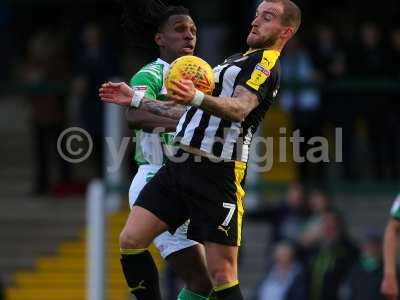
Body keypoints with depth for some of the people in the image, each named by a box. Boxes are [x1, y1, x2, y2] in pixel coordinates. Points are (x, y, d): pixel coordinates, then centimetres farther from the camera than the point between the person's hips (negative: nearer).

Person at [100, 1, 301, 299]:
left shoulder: (266, 63, -3)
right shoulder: (236, 61, 25)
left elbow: (240, 108, -23)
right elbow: (190, 111, 34)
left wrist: (197, 97, -40)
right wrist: (135, 99, 33)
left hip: (216, 172, -9)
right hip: (179, 164, 9)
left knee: (222, 275, -11)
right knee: (131, 240, -3)